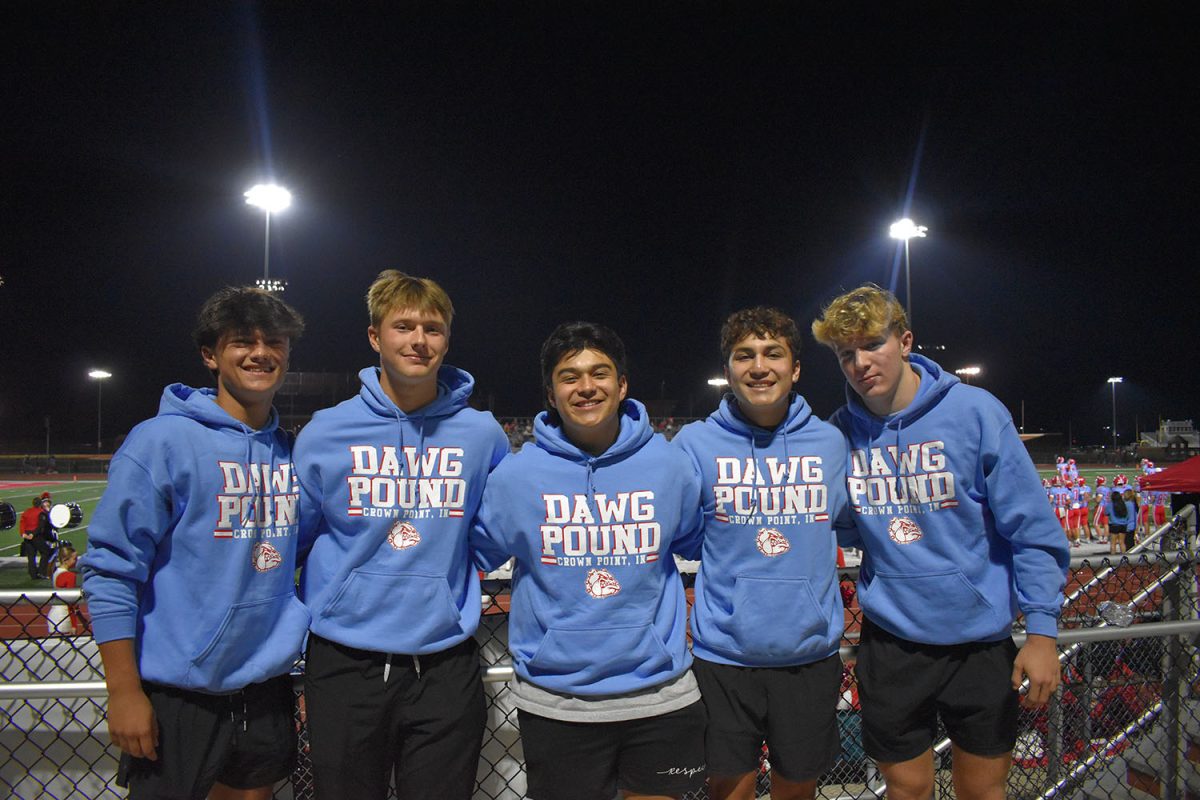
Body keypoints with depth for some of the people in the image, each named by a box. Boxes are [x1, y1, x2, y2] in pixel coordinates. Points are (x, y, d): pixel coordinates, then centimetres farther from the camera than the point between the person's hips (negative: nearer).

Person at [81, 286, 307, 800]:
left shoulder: (291, 451, 5)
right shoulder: (162, 440, -12)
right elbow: (110, 569, -12)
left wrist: (310, 664, 13)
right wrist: (123, 692, -13)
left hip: (267, 686, 5)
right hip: (179, 694, -5)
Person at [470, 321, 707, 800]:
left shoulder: (670, 464, -2)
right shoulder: (515, 474, -6)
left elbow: (699, 542, 15)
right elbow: (478, 553, 9)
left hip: (660, 693, 1)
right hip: (554, 700, -1)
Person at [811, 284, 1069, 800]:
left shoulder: (973, 411, -10)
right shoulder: (840, 432, -3)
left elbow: (1030, 528, -8)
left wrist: (1041, 628, -11)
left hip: (981, 641, -1)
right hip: (890, 643, 2)